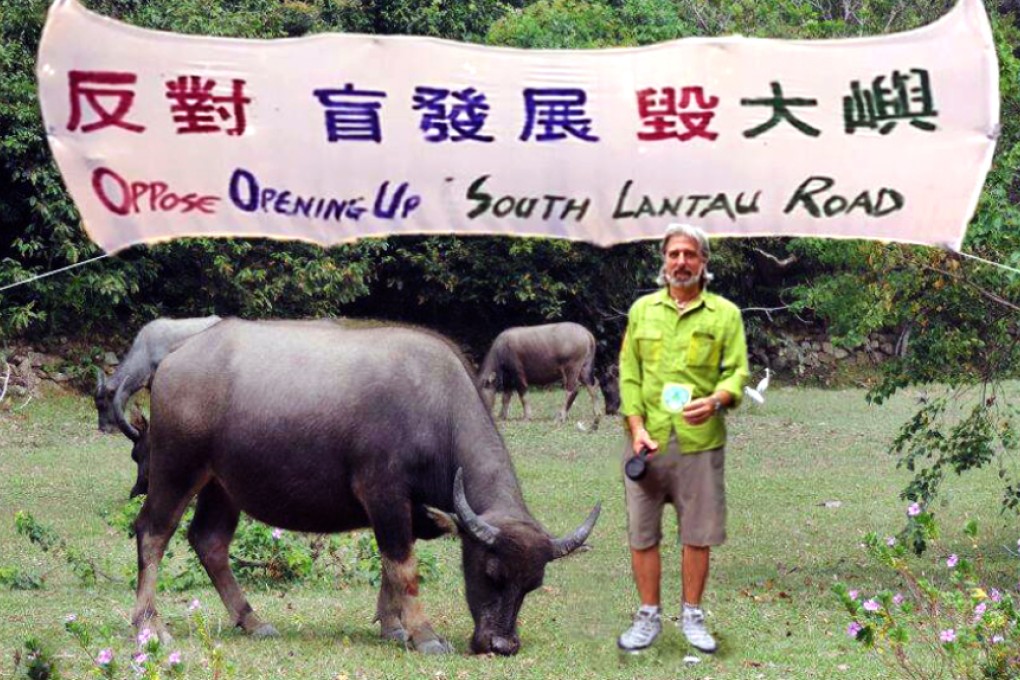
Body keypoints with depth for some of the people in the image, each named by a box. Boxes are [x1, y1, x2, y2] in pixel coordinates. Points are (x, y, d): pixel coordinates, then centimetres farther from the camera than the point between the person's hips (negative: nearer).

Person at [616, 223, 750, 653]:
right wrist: (636, 427, -6)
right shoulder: (642, 310, 9)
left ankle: (692, 616, 16)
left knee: (697, 535, 4)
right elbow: (629, 373, 6)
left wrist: (716, 401, -23)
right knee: (642, 533, 3)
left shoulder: (725, 313, 3)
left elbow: (737, 372, -2)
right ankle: (648, 617, 14)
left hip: (701, 442, -1)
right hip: (649, 440, 1)